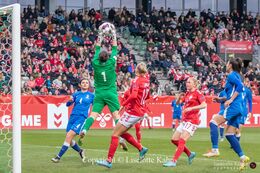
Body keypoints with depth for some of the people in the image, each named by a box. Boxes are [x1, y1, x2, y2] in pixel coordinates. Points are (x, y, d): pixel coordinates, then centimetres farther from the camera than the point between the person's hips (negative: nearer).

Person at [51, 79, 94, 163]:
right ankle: (80, 151, 29)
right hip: (73, 116, 4)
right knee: (69, 139, 2)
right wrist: (70, 100, -12)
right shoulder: (76, 94, 13)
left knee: (69, 136, -17)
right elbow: (68, 104, 10)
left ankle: (58, 157, -13)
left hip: (82, 118, -4)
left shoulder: (91, 95, 6)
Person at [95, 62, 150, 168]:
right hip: (140, 112, 8)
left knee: (115, 134, -3)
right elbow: (147, 96, 23)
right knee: (122, 133, 22)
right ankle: (141, 149, 18)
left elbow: (133, 95, -29)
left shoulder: (136, 80, -15)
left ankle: (109, 160, -4)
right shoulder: (146, 81, 8)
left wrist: (123, 104, -22)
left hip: (132, 112, -8)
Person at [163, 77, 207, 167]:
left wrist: (191, 108, -26)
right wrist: (180, 97, -5)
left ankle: (174, 161, -18)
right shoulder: (187, 93, 15)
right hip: (185, 120, 9)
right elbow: (177, 103, 17)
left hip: (192, 121, -9)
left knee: (181, 141, -16)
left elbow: (204, 105, -20)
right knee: (174, 139, 8)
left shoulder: (197, 93, -8)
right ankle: (190, 154, 20)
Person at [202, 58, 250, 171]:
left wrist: (231, 100, -23)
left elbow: (240, 86, -21)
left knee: (213, 122, -13)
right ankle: (242, 157, 2)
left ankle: (215, 150, -24)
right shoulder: (237, 76, 23)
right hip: (239, 108, 9)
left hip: (233, 107, -9)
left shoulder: (232, 75, -4)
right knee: (229, 134, 9)